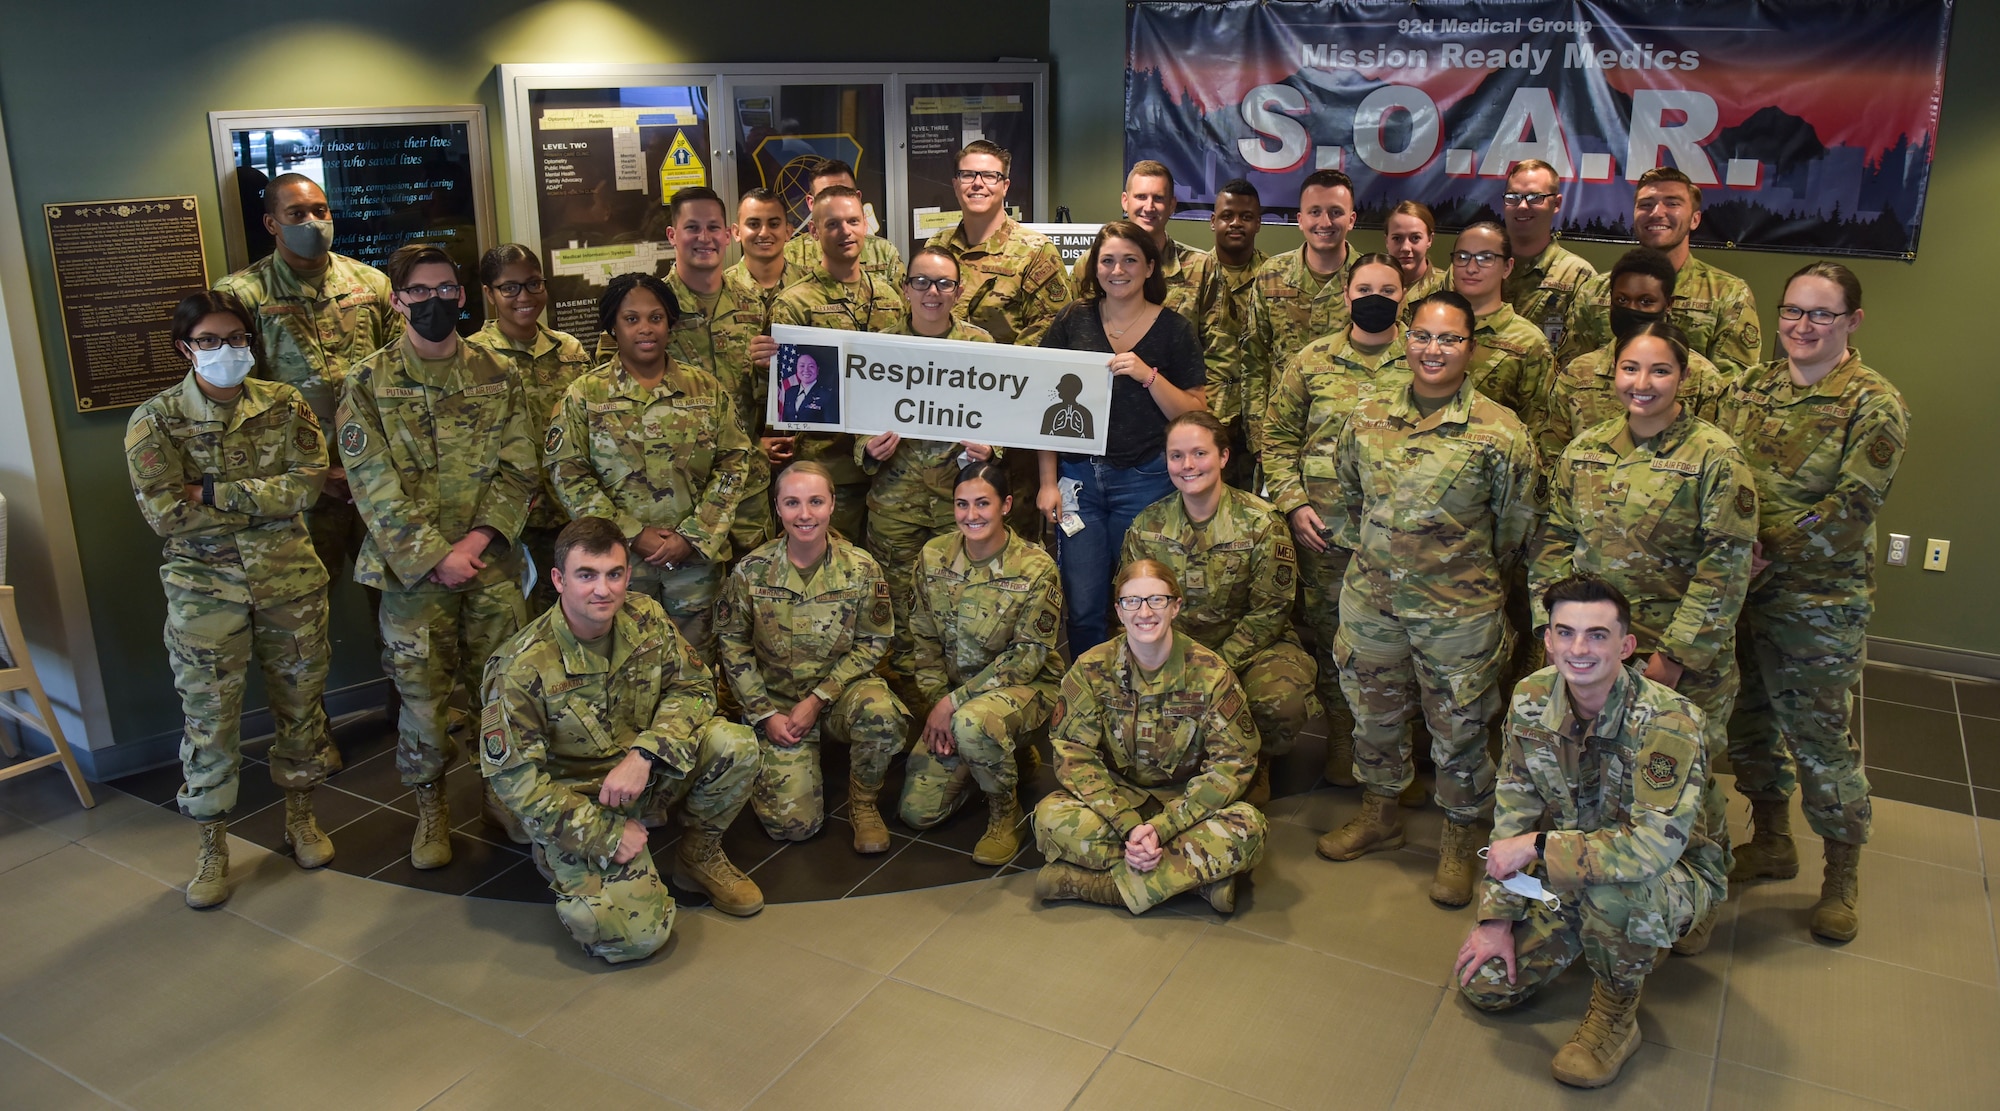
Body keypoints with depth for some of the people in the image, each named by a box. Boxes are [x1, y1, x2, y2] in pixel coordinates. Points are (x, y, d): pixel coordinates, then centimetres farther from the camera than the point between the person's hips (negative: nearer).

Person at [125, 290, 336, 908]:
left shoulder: (284, 405, 1)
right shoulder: (155, 419, -5)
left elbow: (309, 481, -12)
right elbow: (165, 514, -13)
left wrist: (216, 494, -16)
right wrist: (267, 498, -12)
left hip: (290, 580, 2)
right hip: (205, 588, -2)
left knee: (300, 700, 12)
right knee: (209, 716, 4)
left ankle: (300, 816, 31)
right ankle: (212, 846, 19)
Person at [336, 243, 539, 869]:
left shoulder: (497, 376, 5)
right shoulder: (368, 383, -1)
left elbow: (518, 470, 2)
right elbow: (374, 486, -7)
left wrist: (478, 538, -11)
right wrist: (434, 555, -13)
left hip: (492, 563, 2)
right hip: (411, 567, -2)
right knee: (423, 694, 4)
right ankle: (430, 806, 22)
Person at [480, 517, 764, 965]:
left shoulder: (646, 620, -9)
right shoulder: (523, 667, -22)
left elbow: (692, 687, -3)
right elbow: (514, 778, -17)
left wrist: (643, 755, -22)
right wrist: (606, 835, -20)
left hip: (647, 775, 4)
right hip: (577, 799, -4)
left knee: (736, 744, -23)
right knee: (635, 933, -21)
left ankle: (700, 854, 5)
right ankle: (560, 862, 11)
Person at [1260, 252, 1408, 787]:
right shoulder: (1311, 360, 4)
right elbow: (1278, 437, 6)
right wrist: (1293, 503, -4)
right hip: (1324, 522, 1)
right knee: (1329, 630, 9)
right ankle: (1341, 735, 26)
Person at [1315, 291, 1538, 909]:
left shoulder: (1499, 432, -11)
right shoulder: (1368, 417, 0)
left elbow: (1515, 525, -2)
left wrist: (1473, 575, 5)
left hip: (1458, 611, -4)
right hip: (1371, 598, 4)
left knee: (1459, 730, 9)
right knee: (1375, 715, 19)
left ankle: (1458, 845, 29)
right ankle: (1380, 816, 41)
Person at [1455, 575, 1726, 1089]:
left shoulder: (1667, 720, -29)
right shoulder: (1531, 699, -11)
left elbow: (1654, 846, -38)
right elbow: (1513, 813, -3)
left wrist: (1538, 848, -32)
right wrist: (1496, 917, -7)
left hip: (1675, 875, -5)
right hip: (1568, 874, 6)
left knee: (1611, 887, -39)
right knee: (1483, 985, -3)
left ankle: (1616, 1013, -10)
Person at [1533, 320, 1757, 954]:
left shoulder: (1713, 458, -10)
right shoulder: (1585, 450, 5)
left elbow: (1725, 568, -13)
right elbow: (1557, 541, 9)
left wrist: (1676, 656, -15)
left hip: (1684, 660, -4)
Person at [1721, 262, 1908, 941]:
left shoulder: (1874, 405, -10)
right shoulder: (1751, 388, 5)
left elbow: (1849, 509, -16)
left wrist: (1767, 556, -19)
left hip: (1819, 602, -5)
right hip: (1740, 593, 5)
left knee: (1822, 741, 4)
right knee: (1748, 724, 17)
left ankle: (1843, 877, 25)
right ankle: (1771, 844, 38)